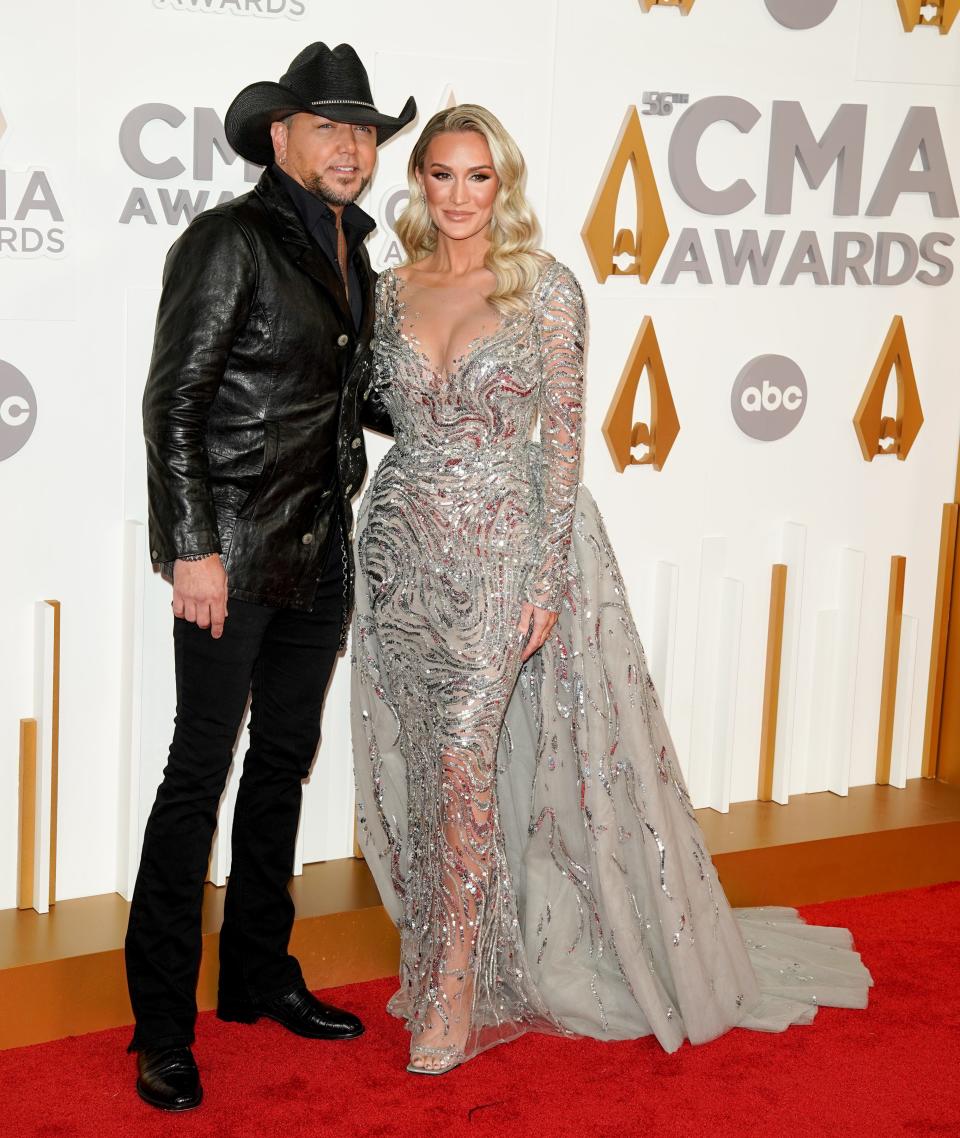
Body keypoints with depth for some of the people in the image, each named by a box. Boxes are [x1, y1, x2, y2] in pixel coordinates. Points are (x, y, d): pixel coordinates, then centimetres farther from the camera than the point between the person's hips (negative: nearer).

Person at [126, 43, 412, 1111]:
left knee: (284, 758, 15)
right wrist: (193, 549, -19)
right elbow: (172, 403, -14)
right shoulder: (231, 240, -11)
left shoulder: (351, 251, 11)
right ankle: (162, 1024, 7)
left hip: (320, 547, 8)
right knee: (202, 768, -3)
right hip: (234, 550, -8)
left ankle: (258, 975, 29)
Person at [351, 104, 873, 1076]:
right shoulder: (392, 289, 8)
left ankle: (454, 995, -2)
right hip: (403, 546, 4)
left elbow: (562, 435, -7)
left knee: (463, 754, -11)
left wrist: (547, 578, -12)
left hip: (498, 545, -4)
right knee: (425, 765, 8)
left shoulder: (544, 288, -4)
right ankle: (446, 958, 23)